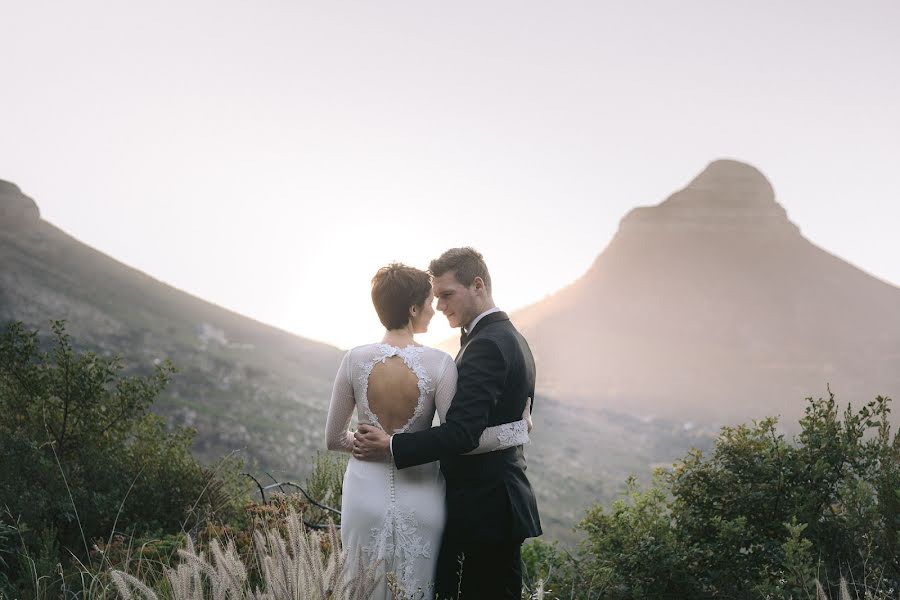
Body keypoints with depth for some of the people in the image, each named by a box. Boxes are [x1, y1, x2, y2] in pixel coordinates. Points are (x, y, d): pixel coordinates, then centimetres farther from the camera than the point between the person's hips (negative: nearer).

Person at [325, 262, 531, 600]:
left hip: (366, 495, 2)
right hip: (419, 503, -2)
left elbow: (334, 439, 1)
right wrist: (517, 429, -2)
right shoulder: (439, 364, -14)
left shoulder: (355, 360, -8)